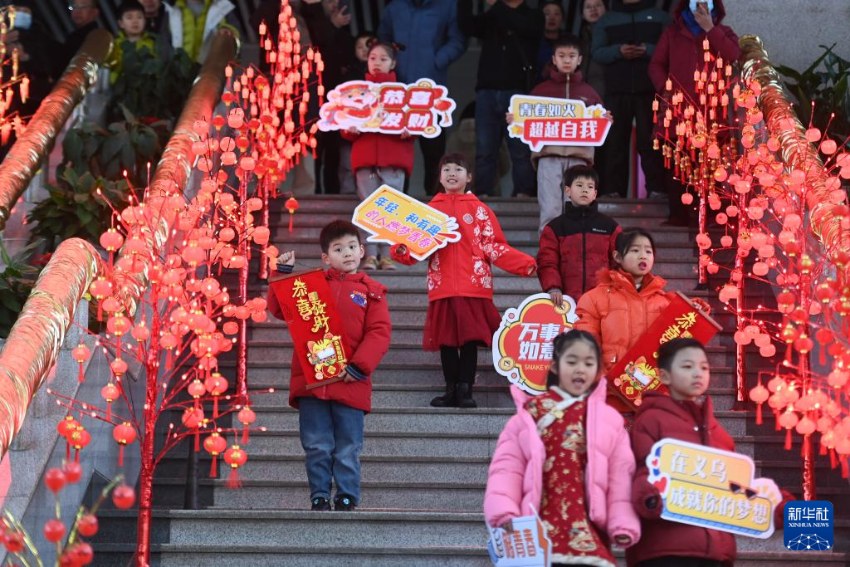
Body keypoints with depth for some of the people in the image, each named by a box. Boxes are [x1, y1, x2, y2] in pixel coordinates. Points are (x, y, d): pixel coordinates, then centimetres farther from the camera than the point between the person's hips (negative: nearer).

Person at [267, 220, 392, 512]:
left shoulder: (371, 291, 8)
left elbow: (379, 332, -1)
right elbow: (280, 309, 10)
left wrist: (359, 366, -11)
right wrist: (284, 274, 2)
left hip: (350, 383, -1)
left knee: (348, 449, 3)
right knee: (317, 447, 3)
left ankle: (347, 497, 11)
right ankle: (319, 497, 11)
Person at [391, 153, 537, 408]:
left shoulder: (479, 209, 9)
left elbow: (494, 246, 4)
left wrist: (525, 264, -8)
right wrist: (402, 250, -13)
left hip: (474, 285, -2)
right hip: (442, 287, 2)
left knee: (470, 339, -3)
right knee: (446, 340, 4)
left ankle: (465, 390, 2)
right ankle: (451, 390, 12)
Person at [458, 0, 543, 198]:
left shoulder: (533, 17, 10)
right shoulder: (490, 18, 19)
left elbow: (522, 26, -12)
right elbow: (467, 25, 2)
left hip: (517, 92, -3)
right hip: (487, 91, 3)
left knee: (521, 150, -5)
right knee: (484, 150, -1)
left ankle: (524, 195, -3)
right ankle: (482, 195, 0)